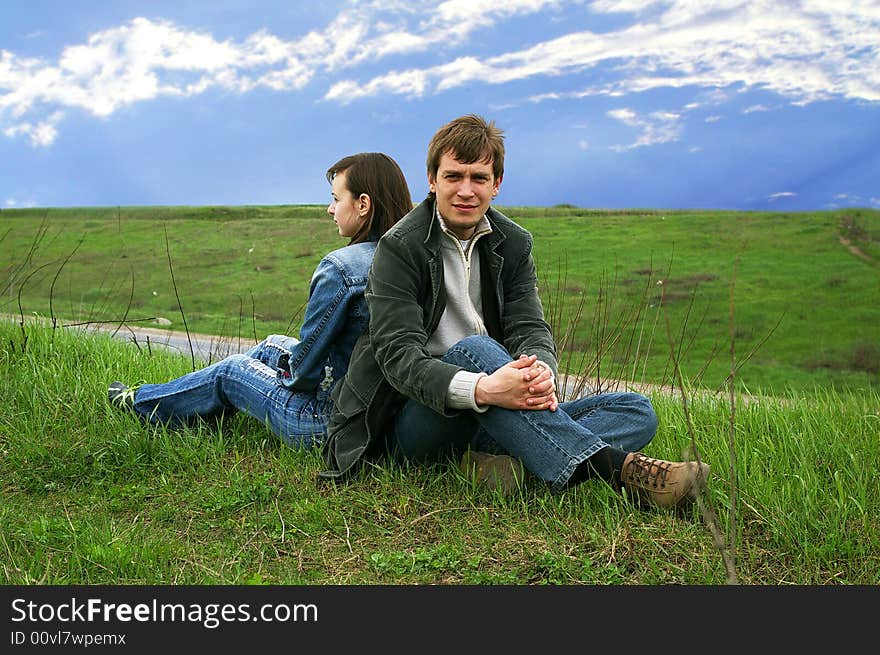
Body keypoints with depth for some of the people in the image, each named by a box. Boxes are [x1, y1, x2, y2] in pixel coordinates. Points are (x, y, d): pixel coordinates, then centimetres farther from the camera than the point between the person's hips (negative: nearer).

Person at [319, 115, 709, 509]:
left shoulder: (513, 245, 9)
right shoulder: (399, 247, -7)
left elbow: (530, 328, -2)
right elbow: (399, 356, -19)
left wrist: (540, 373, -28)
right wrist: (481, 389, -38)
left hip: (486, 418, 5)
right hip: (414, 418, -5)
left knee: (638, 412, -9)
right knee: (473, 349, -35)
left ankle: (507, 461, -36)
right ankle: (614, 466, -42)